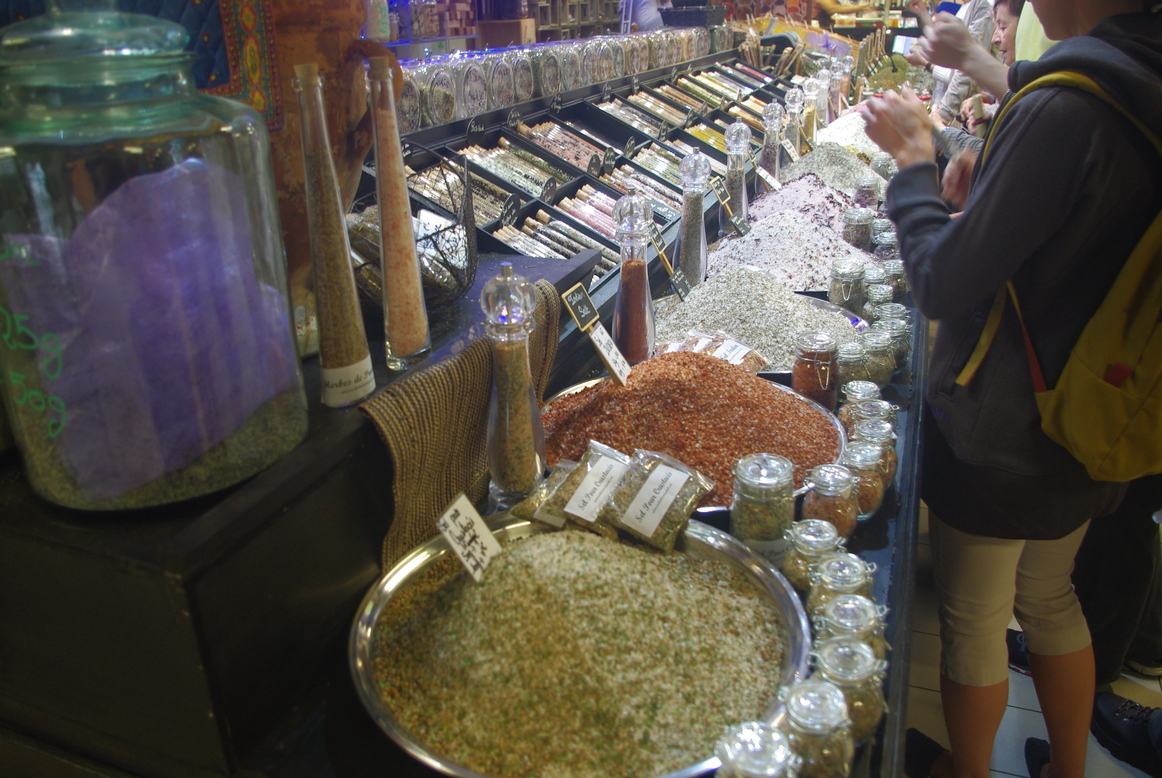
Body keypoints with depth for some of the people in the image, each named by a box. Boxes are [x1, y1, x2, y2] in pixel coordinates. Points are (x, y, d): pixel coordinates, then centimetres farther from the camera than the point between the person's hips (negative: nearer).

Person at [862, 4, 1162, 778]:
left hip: (999, 438, -8)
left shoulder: (1066, 110, -26)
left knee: (973, 621, 15)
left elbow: (945, 284, -24)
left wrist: (914, 160, -10)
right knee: (1050, 597, 28)